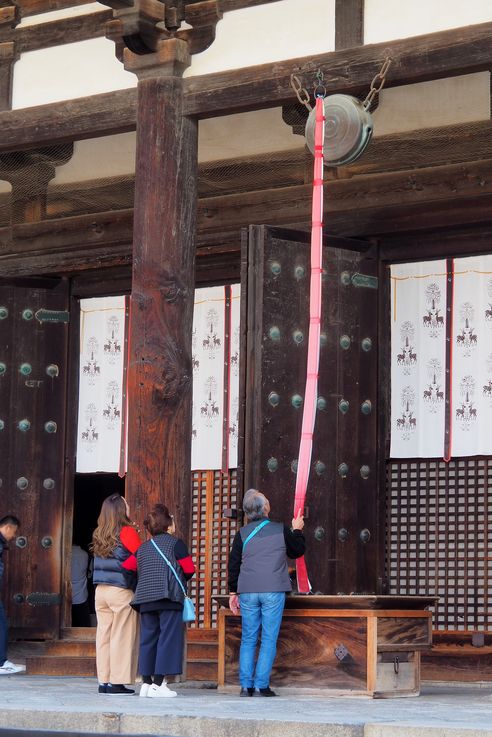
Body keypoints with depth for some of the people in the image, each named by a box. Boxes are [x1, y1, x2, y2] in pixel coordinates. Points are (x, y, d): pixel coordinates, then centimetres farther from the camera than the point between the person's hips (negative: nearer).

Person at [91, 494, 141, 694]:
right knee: (122, 636, -1)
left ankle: (104, 681, 10)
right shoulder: (127, 532, -8)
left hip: (100, 589, 6)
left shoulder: (99, 535, 11)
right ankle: (117, 682, -2)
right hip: (121, 590, -6)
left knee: (104, 634, 8)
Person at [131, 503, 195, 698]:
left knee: (148, 639, 10)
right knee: (168, 638, -5)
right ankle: (159, 684, -11)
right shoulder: (175, 543, -1)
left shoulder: (142, 548, 16)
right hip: (169, 597, -6)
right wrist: (180, 579, 18)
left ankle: (146, 682, 8)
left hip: (145, 599, 6)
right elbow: (189, 570, -3)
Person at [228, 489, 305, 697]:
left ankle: (246, 685, 4)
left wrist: (233, 592, 14)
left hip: (247, 592, 2)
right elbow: (298, 551, 14)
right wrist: (297, 531, 30)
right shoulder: (281, 530, -1)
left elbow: (234, 563, 6)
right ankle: (261, 685, -4)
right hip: (273, 590, -2)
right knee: (269, 639, 0)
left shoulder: (242, 534, 3)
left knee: (248, 639, 8)